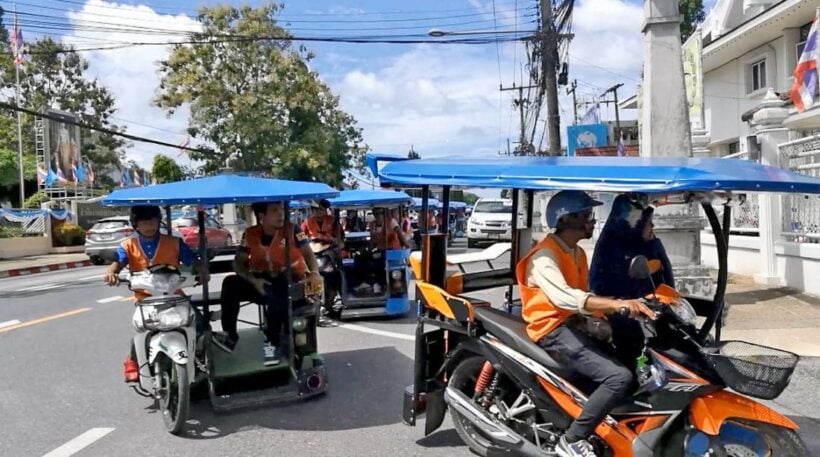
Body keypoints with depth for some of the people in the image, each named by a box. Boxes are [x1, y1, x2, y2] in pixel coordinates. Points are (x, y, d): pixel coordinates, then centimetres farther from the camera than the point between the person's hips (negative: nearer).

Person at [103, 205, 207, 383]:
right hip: (145, 299, 0)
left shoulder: (174, 243, 5)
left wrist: (202, 271, -23)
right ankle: (132, 362, 6)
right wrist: (111, 272, -33)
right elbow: (117, 262, -10)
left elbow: (192, 261, -1)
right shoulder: (128, 246, 7)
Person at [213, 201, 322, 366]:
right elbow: (238, 263, 2)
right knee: (230, 283, -18)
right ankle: (229, 334, -12)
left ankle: (273, 343, -21)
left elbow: (308, 254, -10)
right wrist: (253, 280, -17)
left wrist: (314, 273, -31)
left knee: (275, 294, -38)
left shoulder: (291, 230, -7)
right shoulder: (251, 234, 0)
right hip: (263, 281, 4)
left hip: (291, 282, -4)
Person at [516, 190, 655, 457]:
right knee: (620, 377, -24)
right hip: (554, 330, -10)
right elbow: (565, 297, -32)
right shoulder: (544, 255, -15)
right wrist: (617, 304, -42)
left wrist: (603, 315, -1)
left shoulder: (577, 254, 19)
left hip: (576, 324, 10)